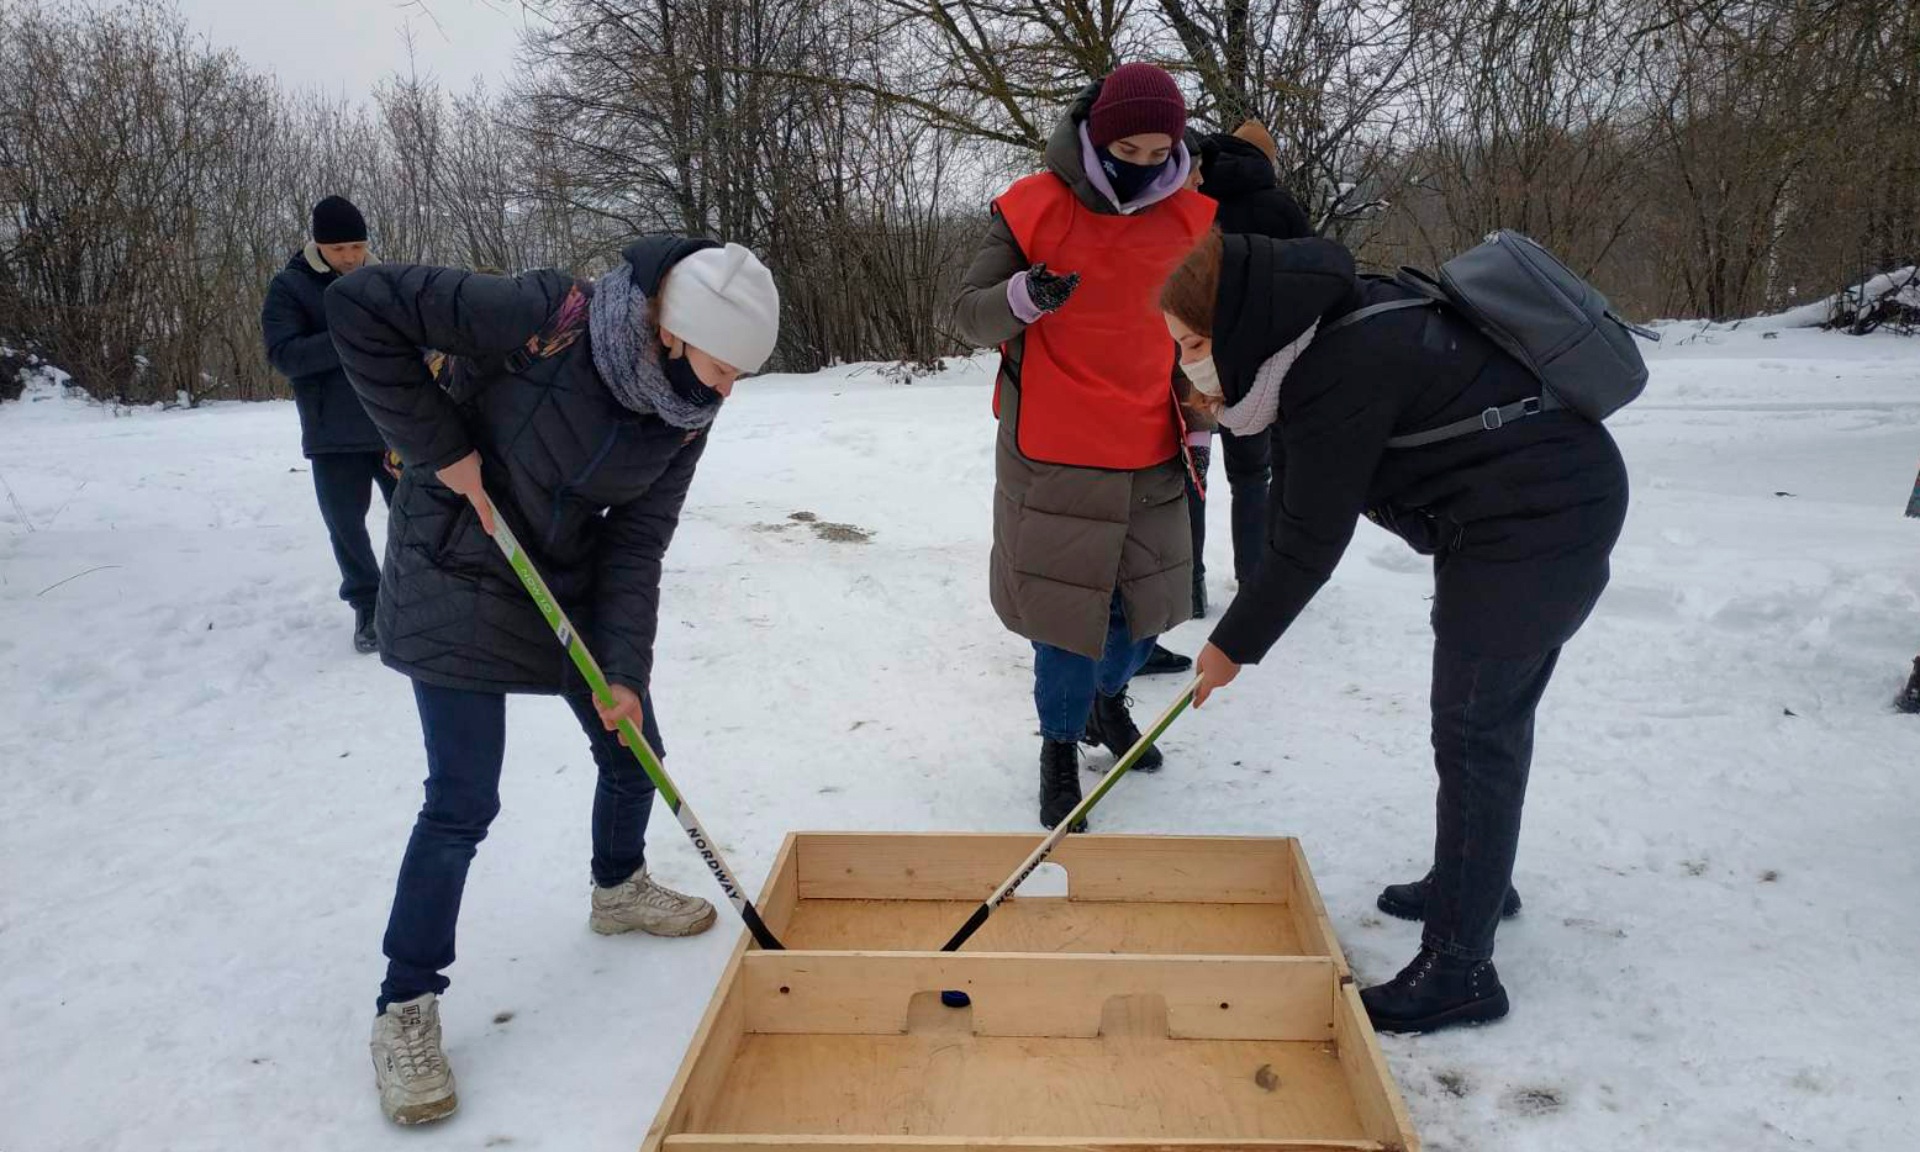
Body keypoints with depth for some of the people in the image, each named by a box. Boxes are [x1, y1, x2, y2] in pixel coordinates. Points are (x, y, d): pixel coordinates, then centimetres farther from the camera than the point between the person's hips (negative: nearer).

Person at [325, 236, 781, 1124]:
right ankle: (405, 1008, 12)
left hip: (570, 585, 6)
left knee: (632, 749, 14)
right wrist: (437, 446, -25)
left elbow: (636, 543, -6)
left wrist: (623, 670, -13)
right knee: (463, 803, -6)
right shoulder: (545, 320, -29)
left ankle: (618, 889, 45)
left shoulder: (683, 412, -9)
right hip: (458, 581, -6)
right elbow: (360, 304, -27)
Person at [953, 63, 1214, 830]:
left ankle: (1109, 703, 42)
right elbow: (970, 314, -6)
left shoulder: (1190, 220, 3)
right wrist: (1023, 295, -27)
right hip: (1054, 456, -4)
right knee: (1067, 608, -1)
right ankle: (1060, 747, 21)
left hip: (1151, 457, 4)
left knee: (1145, 601, 13)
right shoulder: (1035, 210, -9)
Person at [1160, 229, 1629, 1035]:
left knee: (1475, 733, -6)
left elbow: (1309, 541, -17)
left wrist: (1235, 645, -8)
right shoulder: (1355, 321, 6)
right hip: (1565, 511, 10)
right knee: (1494, 714, 22)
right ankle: (1476, 878, 41)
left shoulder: (1342, 376, -23)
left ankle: (1459, 969, 2)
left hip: (1526, 535, -10)